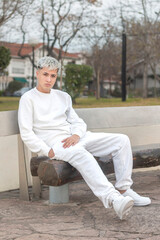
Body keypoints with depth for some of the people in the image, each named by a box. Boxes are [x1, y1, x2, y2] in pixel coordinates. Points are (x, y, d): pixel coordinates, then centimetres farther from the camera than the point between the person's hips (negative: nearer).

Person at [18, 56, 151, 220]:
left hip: (73, 137, 7)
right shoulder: (28, 99, 6)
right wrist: (48, 151, -16)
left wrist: (76, 135, -7)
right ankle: (111, 199, -54)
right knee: (80, 153, -40)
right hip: (52, 142, -7)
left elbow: (78, 122, 18)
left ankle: (123, 189, -10)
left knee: (121, 140, -8)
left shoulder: (63, 96, 23)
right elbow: (26, 133, -3)